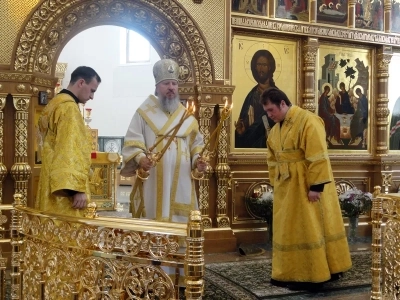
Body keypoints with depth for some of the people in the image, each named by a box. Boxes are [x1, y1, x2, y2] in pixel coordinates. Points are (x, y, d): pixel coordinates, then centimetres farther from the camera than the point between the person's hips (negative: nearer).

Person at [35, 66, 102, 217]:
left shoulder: (54, 104, 18)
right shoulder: (69, 107, -13)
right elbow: (70, 150, -21)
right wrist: (78, 188, -24)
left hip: (53, 186, 10)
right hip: (64, 189, -10)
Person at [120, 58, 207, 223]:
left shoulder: (187, 116, 14)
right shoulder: (144, 112, 3)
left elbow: (196, 143, 14)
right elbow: (132, 142, -3)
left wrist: (197, 160, -5)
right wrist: (140, 158, -21)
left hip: (180, 182, 3)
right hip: (152, 182, -3)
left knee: (180, 220, 4)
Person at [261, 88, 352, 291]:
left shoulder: (308, 121, -15)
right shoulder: (275, 130, 10)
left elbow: (318, 158, -20)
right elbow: (273, 160, 16)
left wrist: (315, 186, -22)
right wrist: (275, 184, 10)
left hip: (307, 188, -8)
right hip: (286, 189, 8)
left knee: (308, 231, -1)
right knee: (289, 231, 12)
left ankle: (311, 277, 9)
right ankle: (291, 273, 22)